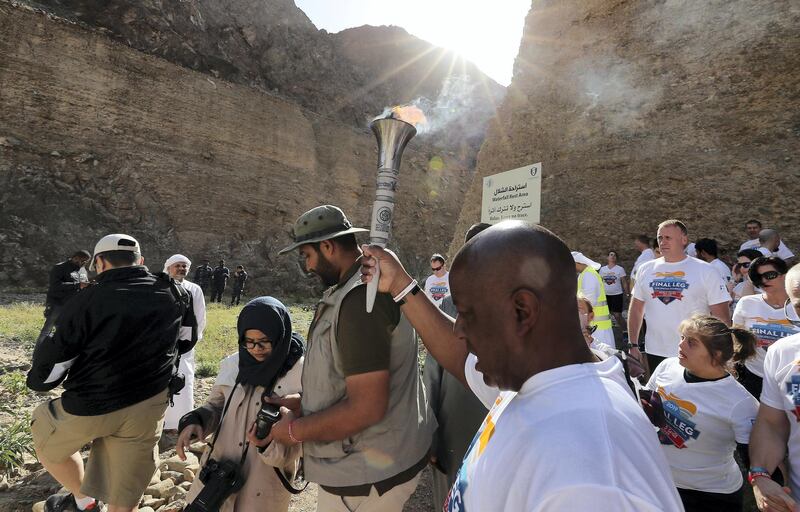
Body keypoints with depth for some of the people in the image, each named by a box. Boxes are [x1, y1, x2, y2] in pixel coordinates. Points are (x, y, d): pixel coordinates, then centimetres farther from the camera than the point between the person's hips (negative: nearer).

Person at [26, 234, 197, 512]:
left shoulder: (88, 300, -15)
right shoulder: (175, 293, -3)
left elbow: (51, 363, -7)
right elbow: (185, 341, 11)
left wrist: (37, 378, 16)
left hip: (93, 406, -3)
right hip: (148, 408, 4)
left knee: (47, 440, 32)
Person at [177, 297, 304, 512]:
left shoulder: (302, 374, -17)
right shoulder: (234, 364, -4)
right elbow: (215, 406, 9)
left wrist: (269, 444, -30)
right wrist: (195, 422, -11)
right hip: (218, 469, 4)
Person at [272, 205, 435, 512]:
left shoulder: (360, 297, -26)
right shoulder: (369, 282, 6)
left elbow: (367, 408, -28)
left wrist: (294, 430, -15)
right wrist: (304, 404, 9)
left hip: (369, 474, -9)